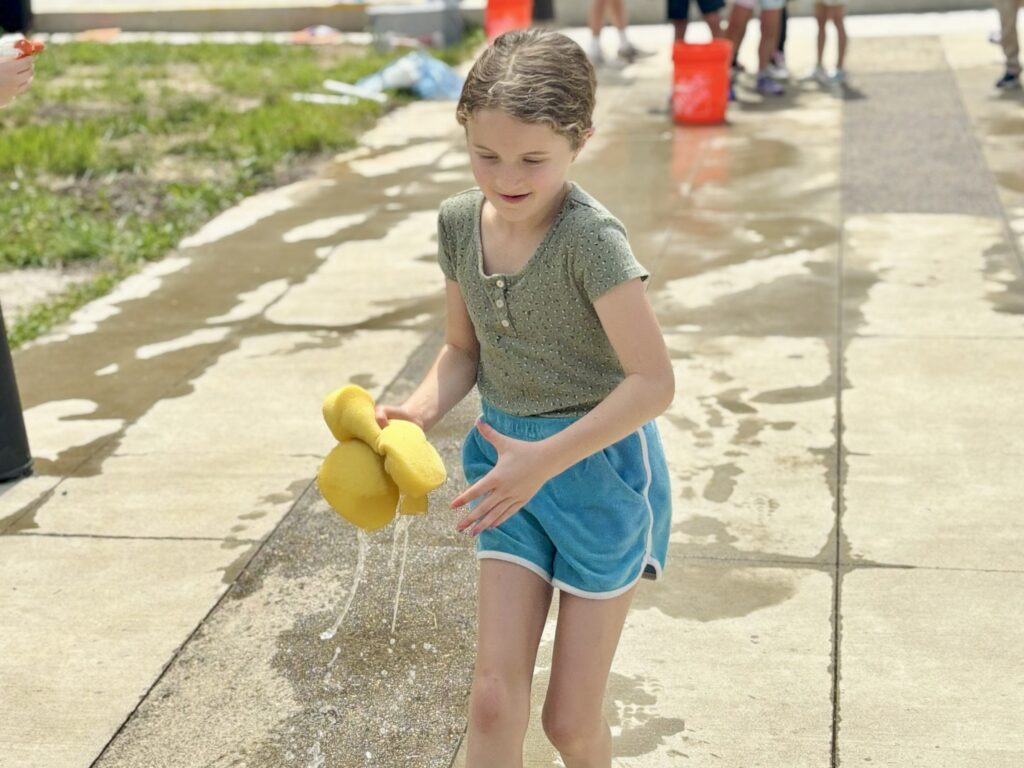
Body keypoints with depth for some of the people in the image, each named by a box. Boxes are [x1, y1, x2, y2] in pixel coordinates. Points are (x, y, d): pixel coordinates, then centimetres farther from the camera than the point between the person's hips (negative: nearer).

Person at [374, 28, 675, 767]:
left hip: (599, 464, -5)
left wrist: (547, 458, -30)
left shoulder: (590, 236, -23)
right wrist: (421, 410, -11)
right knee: (494, 697, 1)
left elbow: (653, 381, -25)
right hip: (513, 461, 5)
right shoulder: (459, 221, -4)